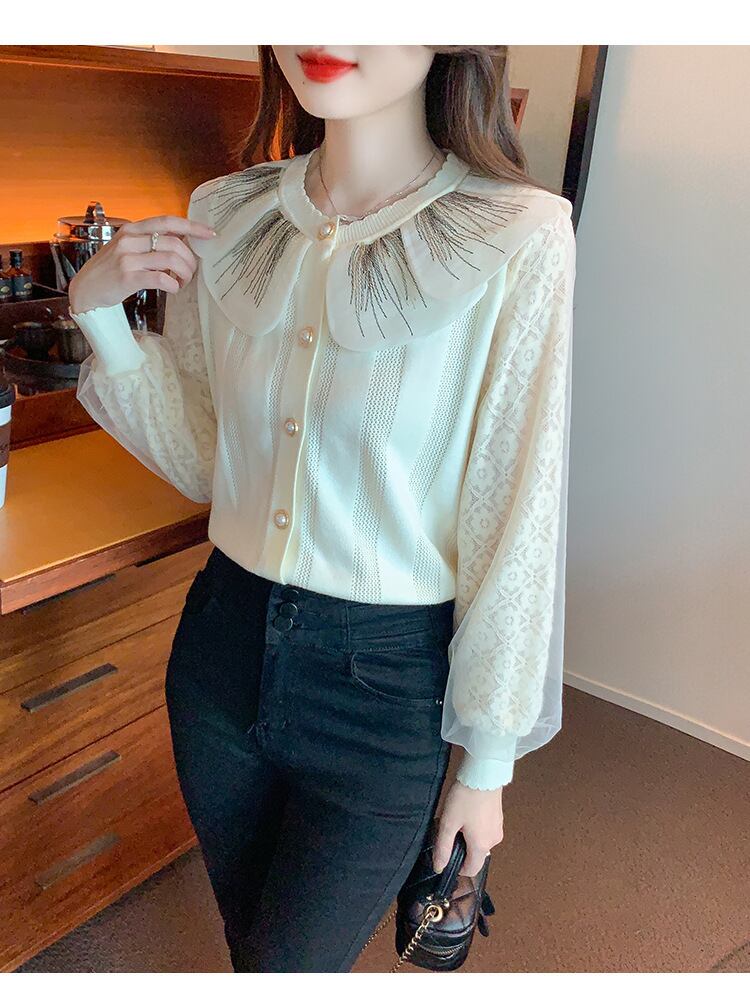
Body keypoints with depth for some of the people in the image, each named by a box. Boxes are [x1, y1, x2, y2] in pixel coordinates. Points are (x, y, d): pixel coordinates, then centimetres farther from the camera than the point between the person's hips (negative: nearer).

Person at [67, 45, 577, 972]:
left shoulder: (518, 239, -17)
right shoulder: (223, 217, -2)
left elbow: (520, 523, -12)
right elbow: (201, 459, 7)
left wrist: (487, 763, -4)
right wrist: (97, 308, -7)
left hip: (385, 686, -4)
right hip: (223, 642, 5)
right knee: (248, 936, 27)